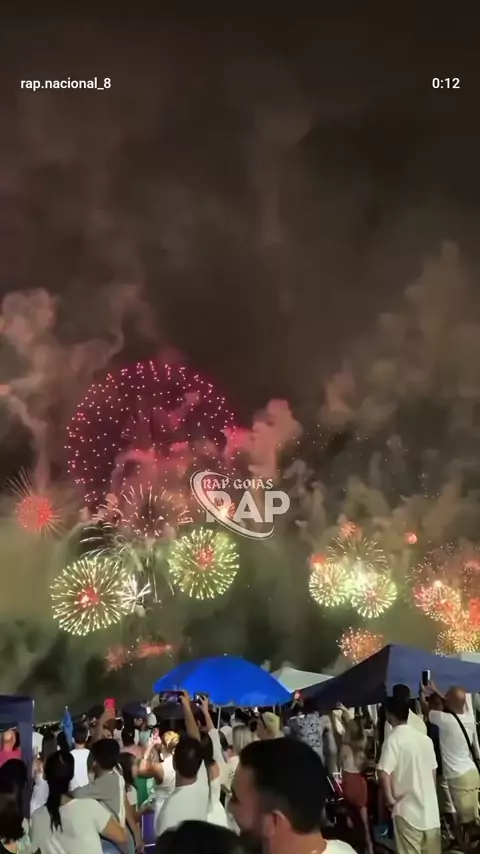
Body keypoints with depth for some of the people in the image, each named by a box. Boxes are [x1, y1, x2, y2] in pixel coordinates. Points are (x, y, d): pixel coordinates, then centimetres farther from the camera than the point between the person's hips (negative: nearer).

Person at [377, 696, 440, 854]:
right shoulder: (425, 738, 6)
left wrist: (390, 798, -12)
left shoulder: (393, 739, -14)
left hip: (407, 807, -6)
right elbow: (433, 770, 13)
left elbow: (384, 772, -23)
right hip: (430, 805, 6)